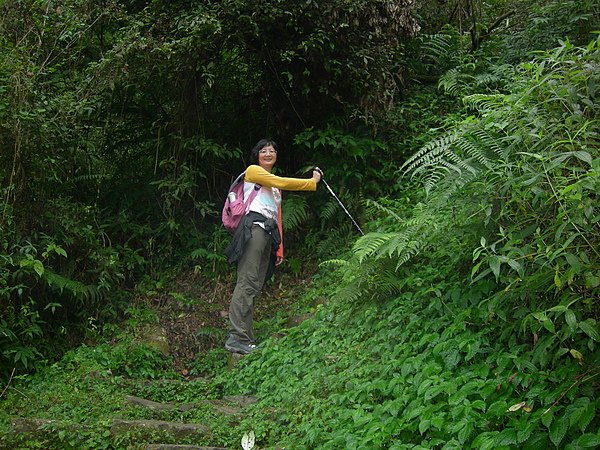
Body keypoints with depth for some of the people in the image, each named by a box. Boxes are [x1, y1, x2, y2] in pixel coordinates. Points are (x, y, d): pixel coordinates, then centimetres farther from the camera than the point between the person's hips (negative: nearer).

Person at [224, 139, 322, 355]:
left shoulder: (273, 184, 31)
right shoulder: (253, 171, 9)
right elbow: (282, 183, -5)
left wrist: (279, 248, 16)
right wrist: (312, 182, 3)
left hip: (268, 233, 8)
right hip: (254, 227, -8)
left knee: (255, 286, 0)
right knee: (247, 283, -17)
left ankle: (246, 339, -5)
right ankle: (236, 337, -22)